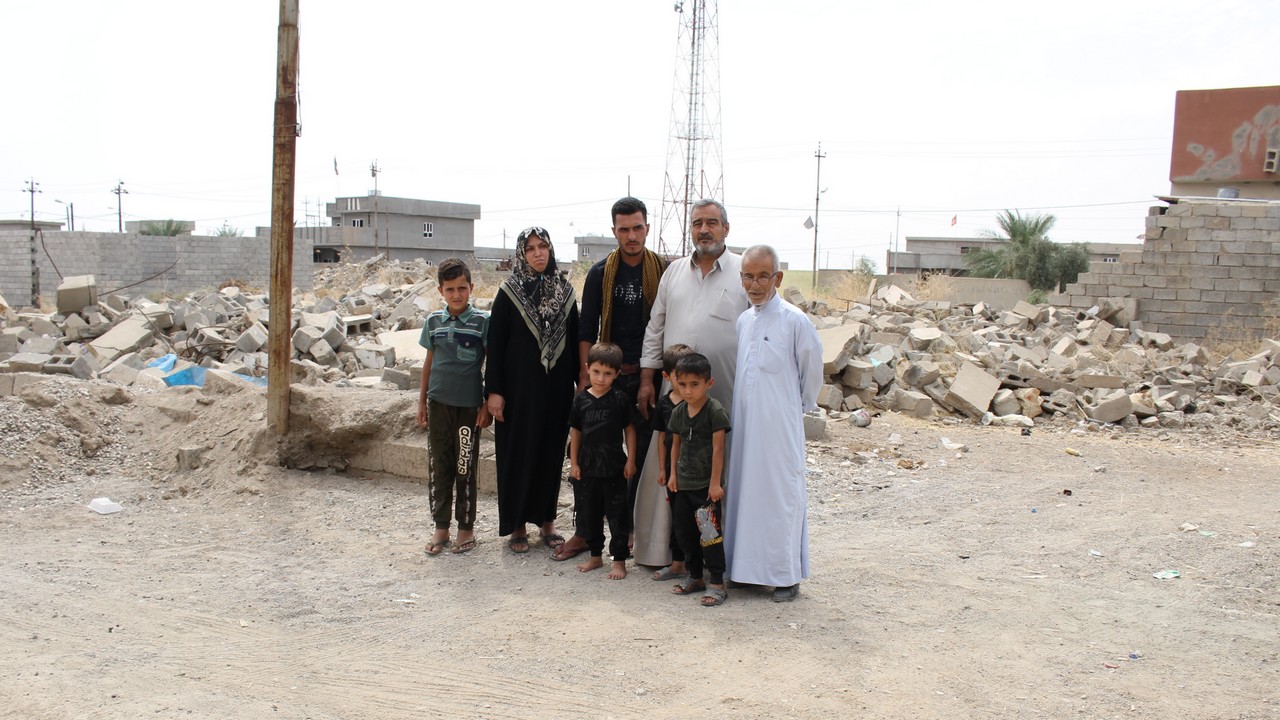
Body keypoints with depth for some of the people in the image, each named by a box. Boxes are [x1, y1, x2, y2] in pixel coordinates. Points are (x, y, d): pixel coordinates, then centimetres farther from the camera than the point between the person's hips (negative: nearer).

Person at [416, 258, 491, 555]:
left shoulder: (482, 321, -4)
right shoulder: (433, 321, 6)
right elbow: (429, 362, 13)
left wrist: (488, 404, -4)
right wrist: (422, 402, 13)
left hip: (469, 405, -3)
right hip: (439, 402, 3)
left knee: (465, 469, 3)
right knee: (439, 467, 7)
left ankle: (466, 527, 16)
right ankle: (441, 527, 17)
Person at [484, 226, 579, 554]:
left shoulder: (564, 291, 6)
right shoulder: (509, 293, -3)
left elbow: (574, 339, 9)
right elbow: (495, 343, -5)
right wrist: (494, 390, -10)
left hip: (556, 386, 3)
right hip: (520, 386, -3)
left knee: (552, 451, 9)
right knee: (518, 451, 3)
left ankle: (547, 520, 22)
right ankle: (517, 525, 14)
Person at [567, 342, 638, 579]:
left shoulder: (620, 400, -7)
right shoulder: (581, 400, 0)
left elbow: (630, 430, -1)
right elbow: (575, 432, 6)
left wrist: (630, 461, -4)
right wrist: (573, 462, 4)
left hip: (614, 468, -3)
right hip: (587, 468, 3)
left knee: (617, 515, 3)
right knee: (588, 514, 13)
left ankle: (619, 560, 13)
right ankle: (595, 555, 29)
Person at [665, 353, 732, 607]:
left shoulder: (716, 411, -13)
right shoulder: (678, 412, 6)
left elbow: (718, 448, -15)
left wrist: (715, 483, -15)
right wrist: (673, 474, 8)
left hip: (706, 485, -7)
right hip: (683, 484, 7)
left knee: (709, 533, -7)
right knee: (684, 531, 13)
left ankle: (717, 583, 2)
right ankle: (695, 577, 27)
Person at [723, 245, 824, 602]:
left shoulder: (795, 321, -11)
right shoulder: (743, 321, 8)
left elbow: (811, 372, -2)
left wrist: (797, 407, 7)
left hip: (779, 427, -6)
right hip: (744, 423, 6)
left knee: (780, 495, 1)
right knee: (744, 490, 12)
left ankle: (787, 576, 13)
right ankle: (747, 566, 24)